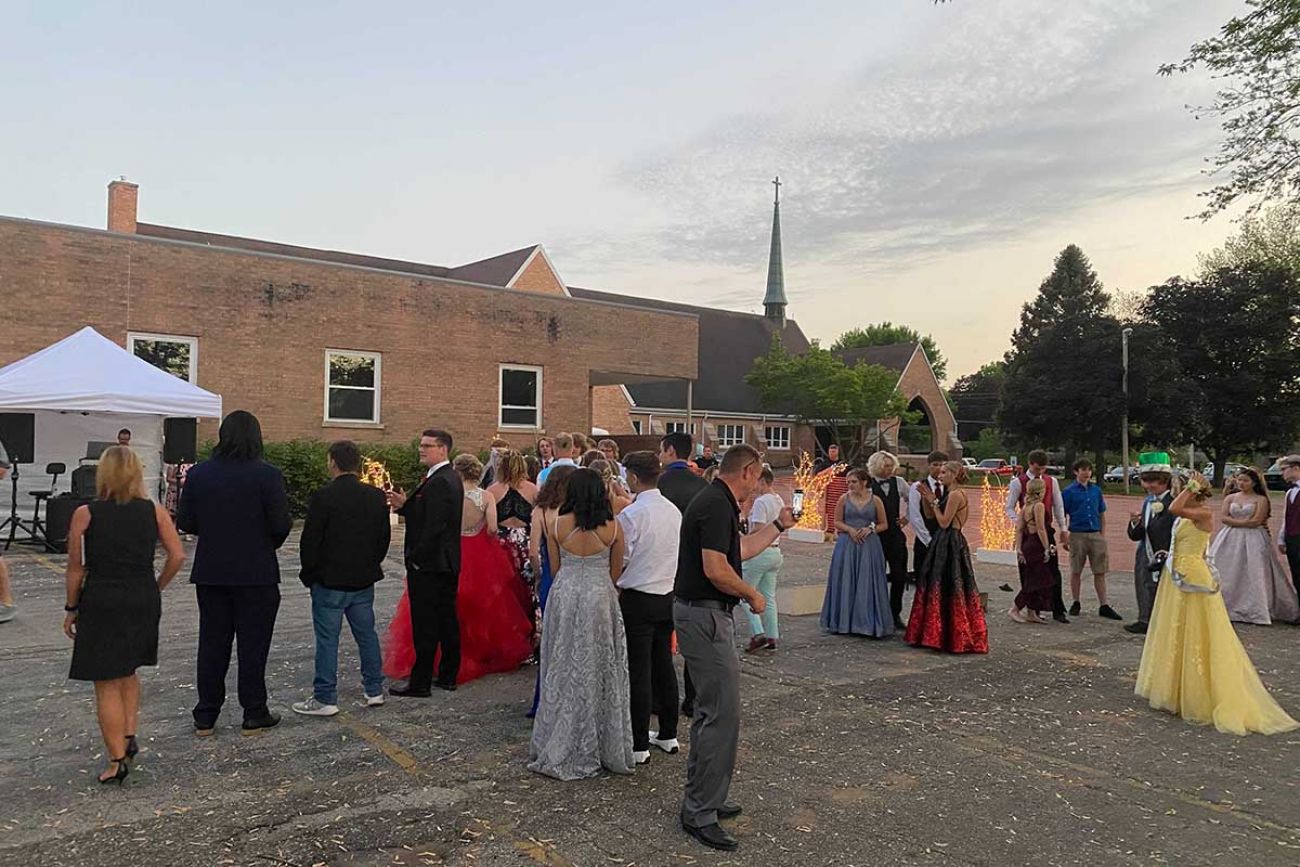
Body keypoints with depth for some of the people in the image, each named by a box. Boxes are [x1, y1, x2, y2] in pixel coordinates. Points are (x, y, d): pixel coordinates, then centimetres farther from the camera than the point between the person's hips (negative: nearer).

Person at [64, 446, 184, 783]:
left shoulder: (85, 514, -6)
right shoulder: (154, 511, -1)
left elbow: (76, 569, -3)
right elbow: (177, 556, -6)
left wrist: (72, 608, 8)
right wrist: (156, 588, 8)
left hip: (101, 603, -3)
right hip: (143, 602, 3)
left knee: (107, 684, 6)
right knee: (128, 671, 24)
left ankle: (117, 759, 7)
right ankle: (130, 735, 16)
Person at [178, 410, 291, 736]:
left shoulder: (198, 474, -1)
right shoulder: (268, 475, -13)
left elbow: (184, 523, 1)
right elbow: (281, 526, -13)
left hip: (210, 573, 4)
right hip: (256, 574, -3)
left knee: (212, 644, 13)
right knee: (253, 645, 7)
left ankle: (205, 718, 21)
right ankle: (254, 715, 14)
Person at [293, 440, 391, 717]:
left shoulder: (323, 497, -16)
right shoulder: (377, 497, 1)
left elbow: (310, 540, -12)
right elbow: (385, 537, 8)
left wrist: (309, 574, 1)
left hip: (329, 582, -5)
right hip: (364, 581, 5)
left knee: (327, 639, 3)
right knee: (367, 634, 15)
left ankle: (325, 699, 9)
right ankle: (374, 690, 23)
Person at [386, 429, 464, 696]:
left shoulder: (438, 483, -19)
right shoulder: (452, 478, 12)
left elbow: (433, 526, -24)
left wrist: (415, 558, -16)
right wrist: (404, 505, 1)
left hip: (428, 565, -10)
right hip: (448, 563, 10)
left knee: (425, 626, -2)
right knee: (447, 620, 15)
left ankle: (420, 683, 5)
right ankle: (448, 676, 24)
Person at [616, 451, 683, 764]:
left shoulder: (631, 514, -17)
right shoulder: (674, 511, 4)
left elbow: (620, 561, -13)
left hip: (637, 600, -7)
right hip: (667, 596, 7)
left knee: (639, 672, 0)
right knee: (664, 666, 16)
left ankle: (639, 745, 7)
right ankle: (668, 734, 26)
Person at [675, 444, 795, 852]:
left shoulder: (716, 502, 14)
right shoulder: (716, 506, -19)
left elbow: (741, 549, 24)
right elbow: (717, 570, -25)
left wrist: (779, 525, 30)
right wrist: (753, 595, -10)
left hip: (703, 613, 11)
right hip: (706, 615, -11)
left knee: (710, 710, 18)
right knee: (723, 714, -7)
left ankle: (702, 799, 28)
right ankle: (699, 813, 1)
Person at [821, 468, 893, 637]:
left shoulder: (875, 500, 2)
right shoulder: (844, 499, 4)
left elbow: (883, 524, 7)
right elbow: (836, 522, 6)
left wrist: (870, 529, -10)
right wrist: (849, 529, -11)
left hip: (869, 546, -1)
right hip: (847, 545, 1)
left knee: (867, 584, -1)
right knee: (846, 582, 2)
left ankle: (868, 623, 8)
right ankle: (844, 622, 12)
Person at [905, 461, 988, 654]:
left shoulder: (955, 495, -15)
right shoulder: (952, 494, 16)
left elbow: (944, 522, -18)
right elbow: (931, 517, 13)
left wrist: (934, 501, -9)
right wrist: (929, 499, 7)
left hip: (949, 545, -10)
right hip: (945, 543, 10)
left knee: (945, 589, -3)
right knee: (947, 589, 14)